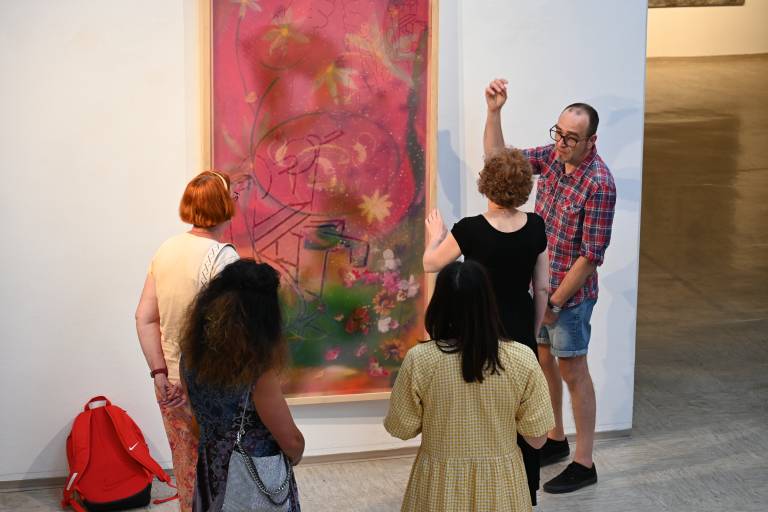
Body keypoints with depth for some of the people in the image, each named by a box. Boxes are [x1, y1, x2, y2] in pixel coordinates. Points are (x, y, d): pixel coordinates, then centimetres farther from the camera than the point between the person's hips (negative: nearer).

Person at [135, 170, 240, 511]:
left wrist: (160, 373, 2)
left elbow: (144, 318, 1)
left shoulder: (166, 250, 2)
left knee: (186, 468, 19)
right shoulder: (223, 256, -19)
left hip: (171, 384, 6)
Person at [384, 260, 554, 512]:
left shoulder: (419, 360, -14)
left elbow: (402, 429, -2)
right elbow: (537, 438, -4)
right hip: (500, 483, 1)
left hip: (440, 484, -1)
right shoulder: (522, 359, -12)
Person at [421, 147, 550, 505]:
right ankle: (526, 492, 26)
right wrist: (532, 332, 14)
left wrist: (435, 235, 18)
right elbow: (542, 289, 1)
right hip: (521, 330, 4)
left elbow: (431, 264, -2)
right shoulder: (535, 227, -6)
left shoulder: (470, 230, -18)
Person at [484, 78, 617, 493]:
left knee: (572, 371, 1)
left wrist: (555, 302, -20)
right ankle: (556, 440, 37)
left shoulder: (598, 184, -25)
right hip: (539, 283, 8)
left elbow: (591, 254, -23)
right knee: (544, 360, 19)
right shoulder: (552, 155, -3)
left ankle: (584, 463, 13)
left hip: (570, 292, -8)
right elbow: (497, 157, 5)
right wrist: (494, 111, -11)